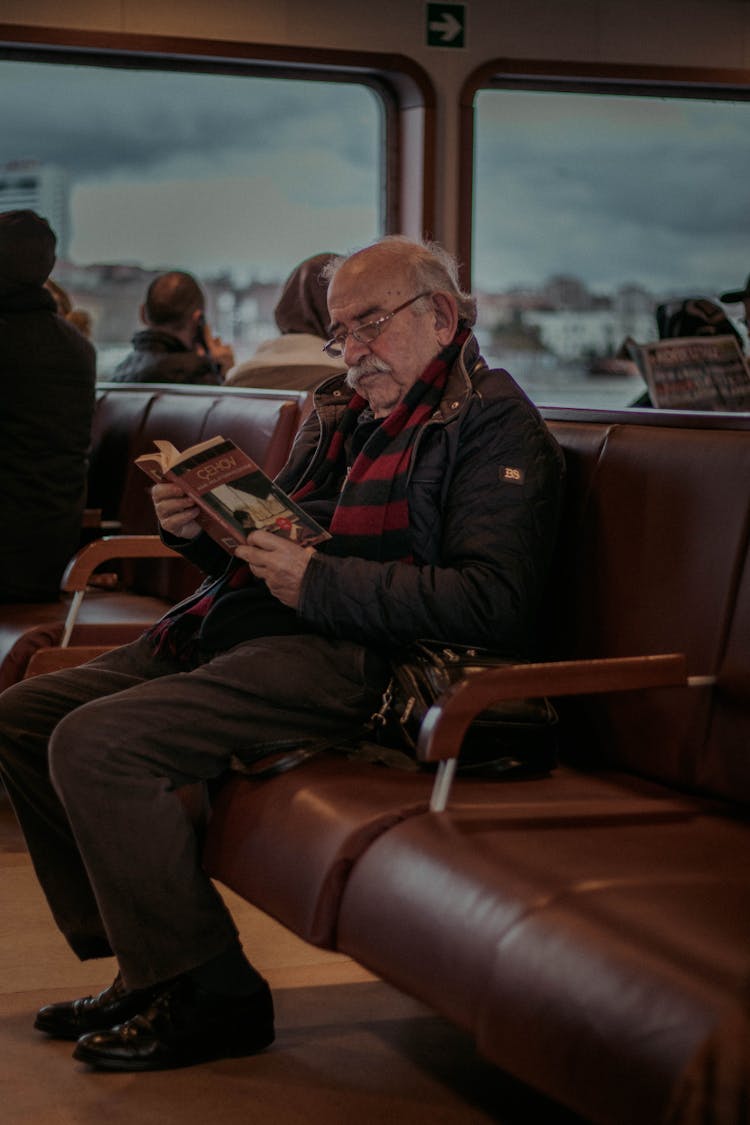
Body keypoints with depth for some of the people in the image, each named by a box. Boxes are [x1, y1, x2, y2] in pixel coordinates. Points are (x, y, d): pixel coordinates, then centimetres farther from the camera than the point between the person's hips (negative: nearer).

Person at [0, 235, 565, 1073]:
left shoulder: (492, 423, -5)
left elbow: (493, 602, -19)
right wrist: (200, 527, 3)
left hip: (346, 658, -10)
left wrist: (320, 582, -20)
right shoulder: (342, 411, 21)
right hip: (237, 629, 10)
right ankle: (144, 969, 7)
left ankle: (206, 999, -12)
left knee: (93, 745, -24)